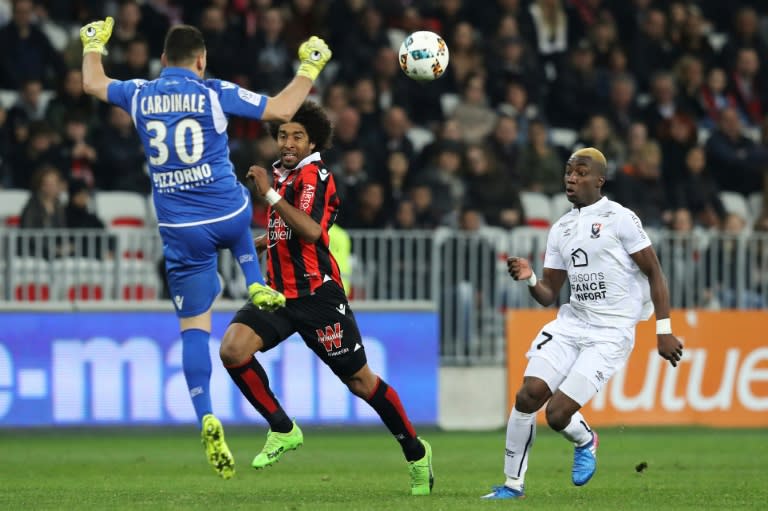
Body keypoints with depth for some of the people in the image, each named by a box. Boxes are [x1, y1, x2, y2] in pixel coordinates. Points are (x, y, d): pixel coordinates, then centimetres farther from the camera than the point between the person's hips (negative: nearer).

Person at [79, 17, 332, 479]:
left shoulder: (141, 95, 1)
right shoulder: (216, 94, -6)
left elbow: (94, 84, 21)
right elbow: (281, 110, -4)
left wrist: (93, 45, 39)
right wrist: (310, 67, 9)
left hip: (180, 229, 1)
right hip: (228, 216, -1)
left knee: (194, 327, 3)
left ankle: (207, 418, -13)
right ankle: (258, 287, 24)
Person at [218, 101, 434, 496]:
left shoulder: (314, 175, -10)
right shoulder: (284, 174, 15)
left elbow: (310, 230, -28)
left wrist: (270, 194, -31)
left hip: (317, 295, -7)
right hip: (279, 292, 7)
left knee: (360, 381, 1)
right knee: (232, 349, -18)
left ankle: (415, 452, 19)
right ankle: (282, 429, -4)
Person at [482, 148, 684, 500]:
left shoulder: (620, 219, -7)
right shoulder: (561, 229, 13)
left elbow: (654, 273, -5)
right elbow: (548, 295, 15)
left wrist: (664, 330, -9)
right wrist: (529, 280, -7)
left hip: (611, 334, -6)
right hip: (571, 323, 6)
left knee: (558, 413, -15)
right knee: (528, 395, -13)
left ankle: (585, 441, 21)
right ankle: (513, 485, 1)